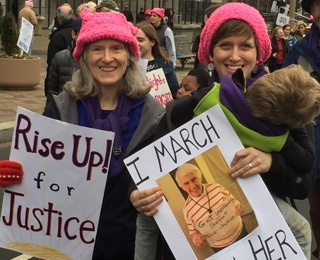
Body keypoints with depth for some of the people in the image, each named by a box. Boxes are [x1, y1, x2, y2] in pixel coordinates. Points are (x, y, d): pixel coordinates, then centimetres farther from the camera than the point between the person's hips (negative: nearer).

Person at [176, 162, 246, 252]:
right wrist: (196, 238, -27)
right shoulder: (187, 209, -15)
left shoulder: (216, 187, -12)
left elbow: (233, 200, 3)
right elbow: (193, 232, -4)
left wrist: (238, 206, -19)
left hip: (241, 232, 2)